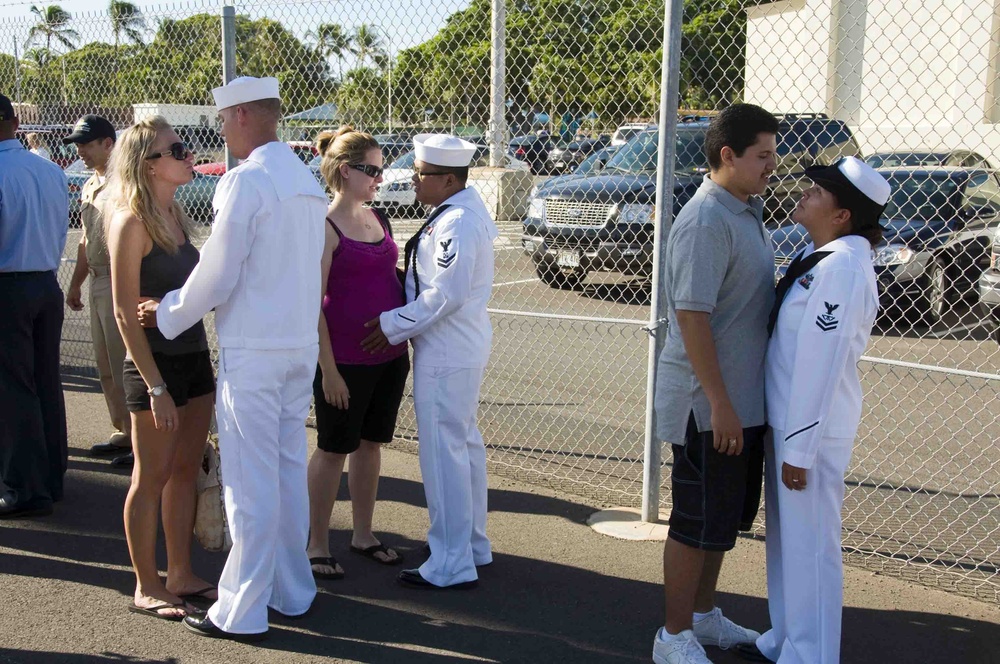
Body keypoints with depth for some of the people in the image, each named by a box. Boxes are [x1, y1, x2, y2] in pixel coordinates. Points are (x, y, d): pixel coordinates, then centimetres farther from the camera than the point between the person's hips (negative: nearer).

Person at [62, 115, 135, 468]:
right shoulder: (89, 186, 17)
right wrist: (76, 284, 25)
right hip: (98, 282, 10)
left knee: (124, 366, -6)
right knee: (106, 368, 14)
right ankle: (123, 433, 25)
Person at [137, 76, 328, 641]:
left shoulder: (247, 180, -16)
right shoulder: (307, 179, 11)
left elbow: (217, 276, -17)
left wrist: (168, 315, 1)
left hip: (254, 351, -8)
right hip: (302, 345, 8)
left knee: (250, 484, -1)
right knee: (290, 471, 16)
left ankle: (242, 613, 9)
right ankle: (293, 592, 28)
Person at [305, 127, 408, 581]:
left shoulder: (377, 219, 10)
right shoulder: (325, 226, -12)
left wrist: (404, 340, 15)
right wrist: (328, 369, -17)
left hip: (390, 354, 7)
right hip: (346, 358, -7)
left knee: (371, 444, 15)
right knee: (333, 449, 4)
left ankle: (363, 533, 29)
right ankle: (316, 544, 17)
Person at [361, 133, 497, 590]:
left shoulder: (457, 223, -20)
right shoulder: (463, 211, 13)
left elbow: (447, 294, -24)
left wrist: (394, 325, -16)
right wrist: (399, 325, 9)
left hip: (447, 353, -11)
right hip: (464, 346, 11)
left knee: (443, 453, -5)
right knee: (464, 444, 18)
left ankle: (451, 565, 4)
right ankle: (473, 546, 31)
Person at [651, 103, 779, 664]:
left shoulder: (747, 212, 10)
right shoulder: (707, 220, -20)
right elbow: (691, 313, -25)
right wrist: (719, 403, -25)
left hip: (744, 399, 10)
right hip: (710, 403, -10)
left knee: (727, 517, 20)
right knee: (699, 522, 2)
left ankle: (703, 615, 36)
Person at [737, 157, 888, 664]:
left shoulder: (841, 267, -22)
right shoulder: (817, 255, 9)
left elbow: (821, 365, -23)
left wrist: (800, 450, -20)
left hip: (812, 429, -10)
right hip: (785, 418, 10)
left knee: (809, 546, 3)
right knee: (786, 537, 20)